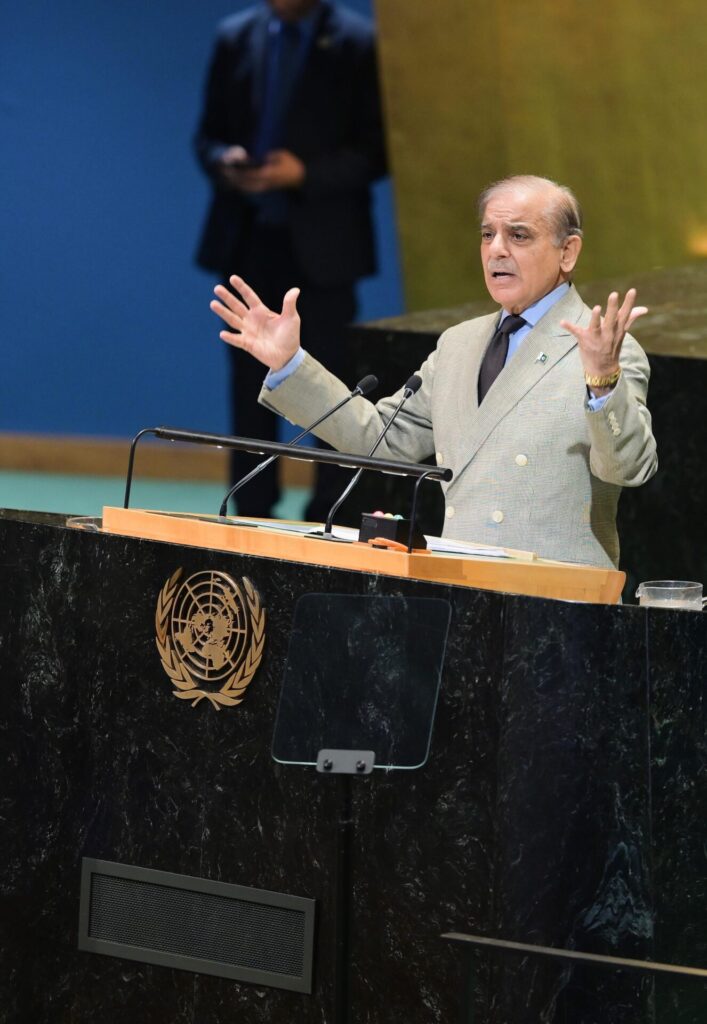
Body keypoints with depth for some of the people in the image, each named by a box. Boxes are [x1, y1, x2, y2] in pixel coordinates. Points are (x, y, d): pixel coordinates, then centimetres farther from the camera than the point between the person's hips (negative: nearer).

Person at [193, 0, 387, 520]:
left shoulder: (358, 44, -5)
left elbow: (375, 150, -5)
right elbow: (209, 134, 12)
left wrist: (305, 174, -18)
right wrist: (223, 161, -10)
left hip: (321, 241, -4)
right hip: (247, 237, 4)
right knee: (250, 376, 5)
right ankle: (253, 512, 11)